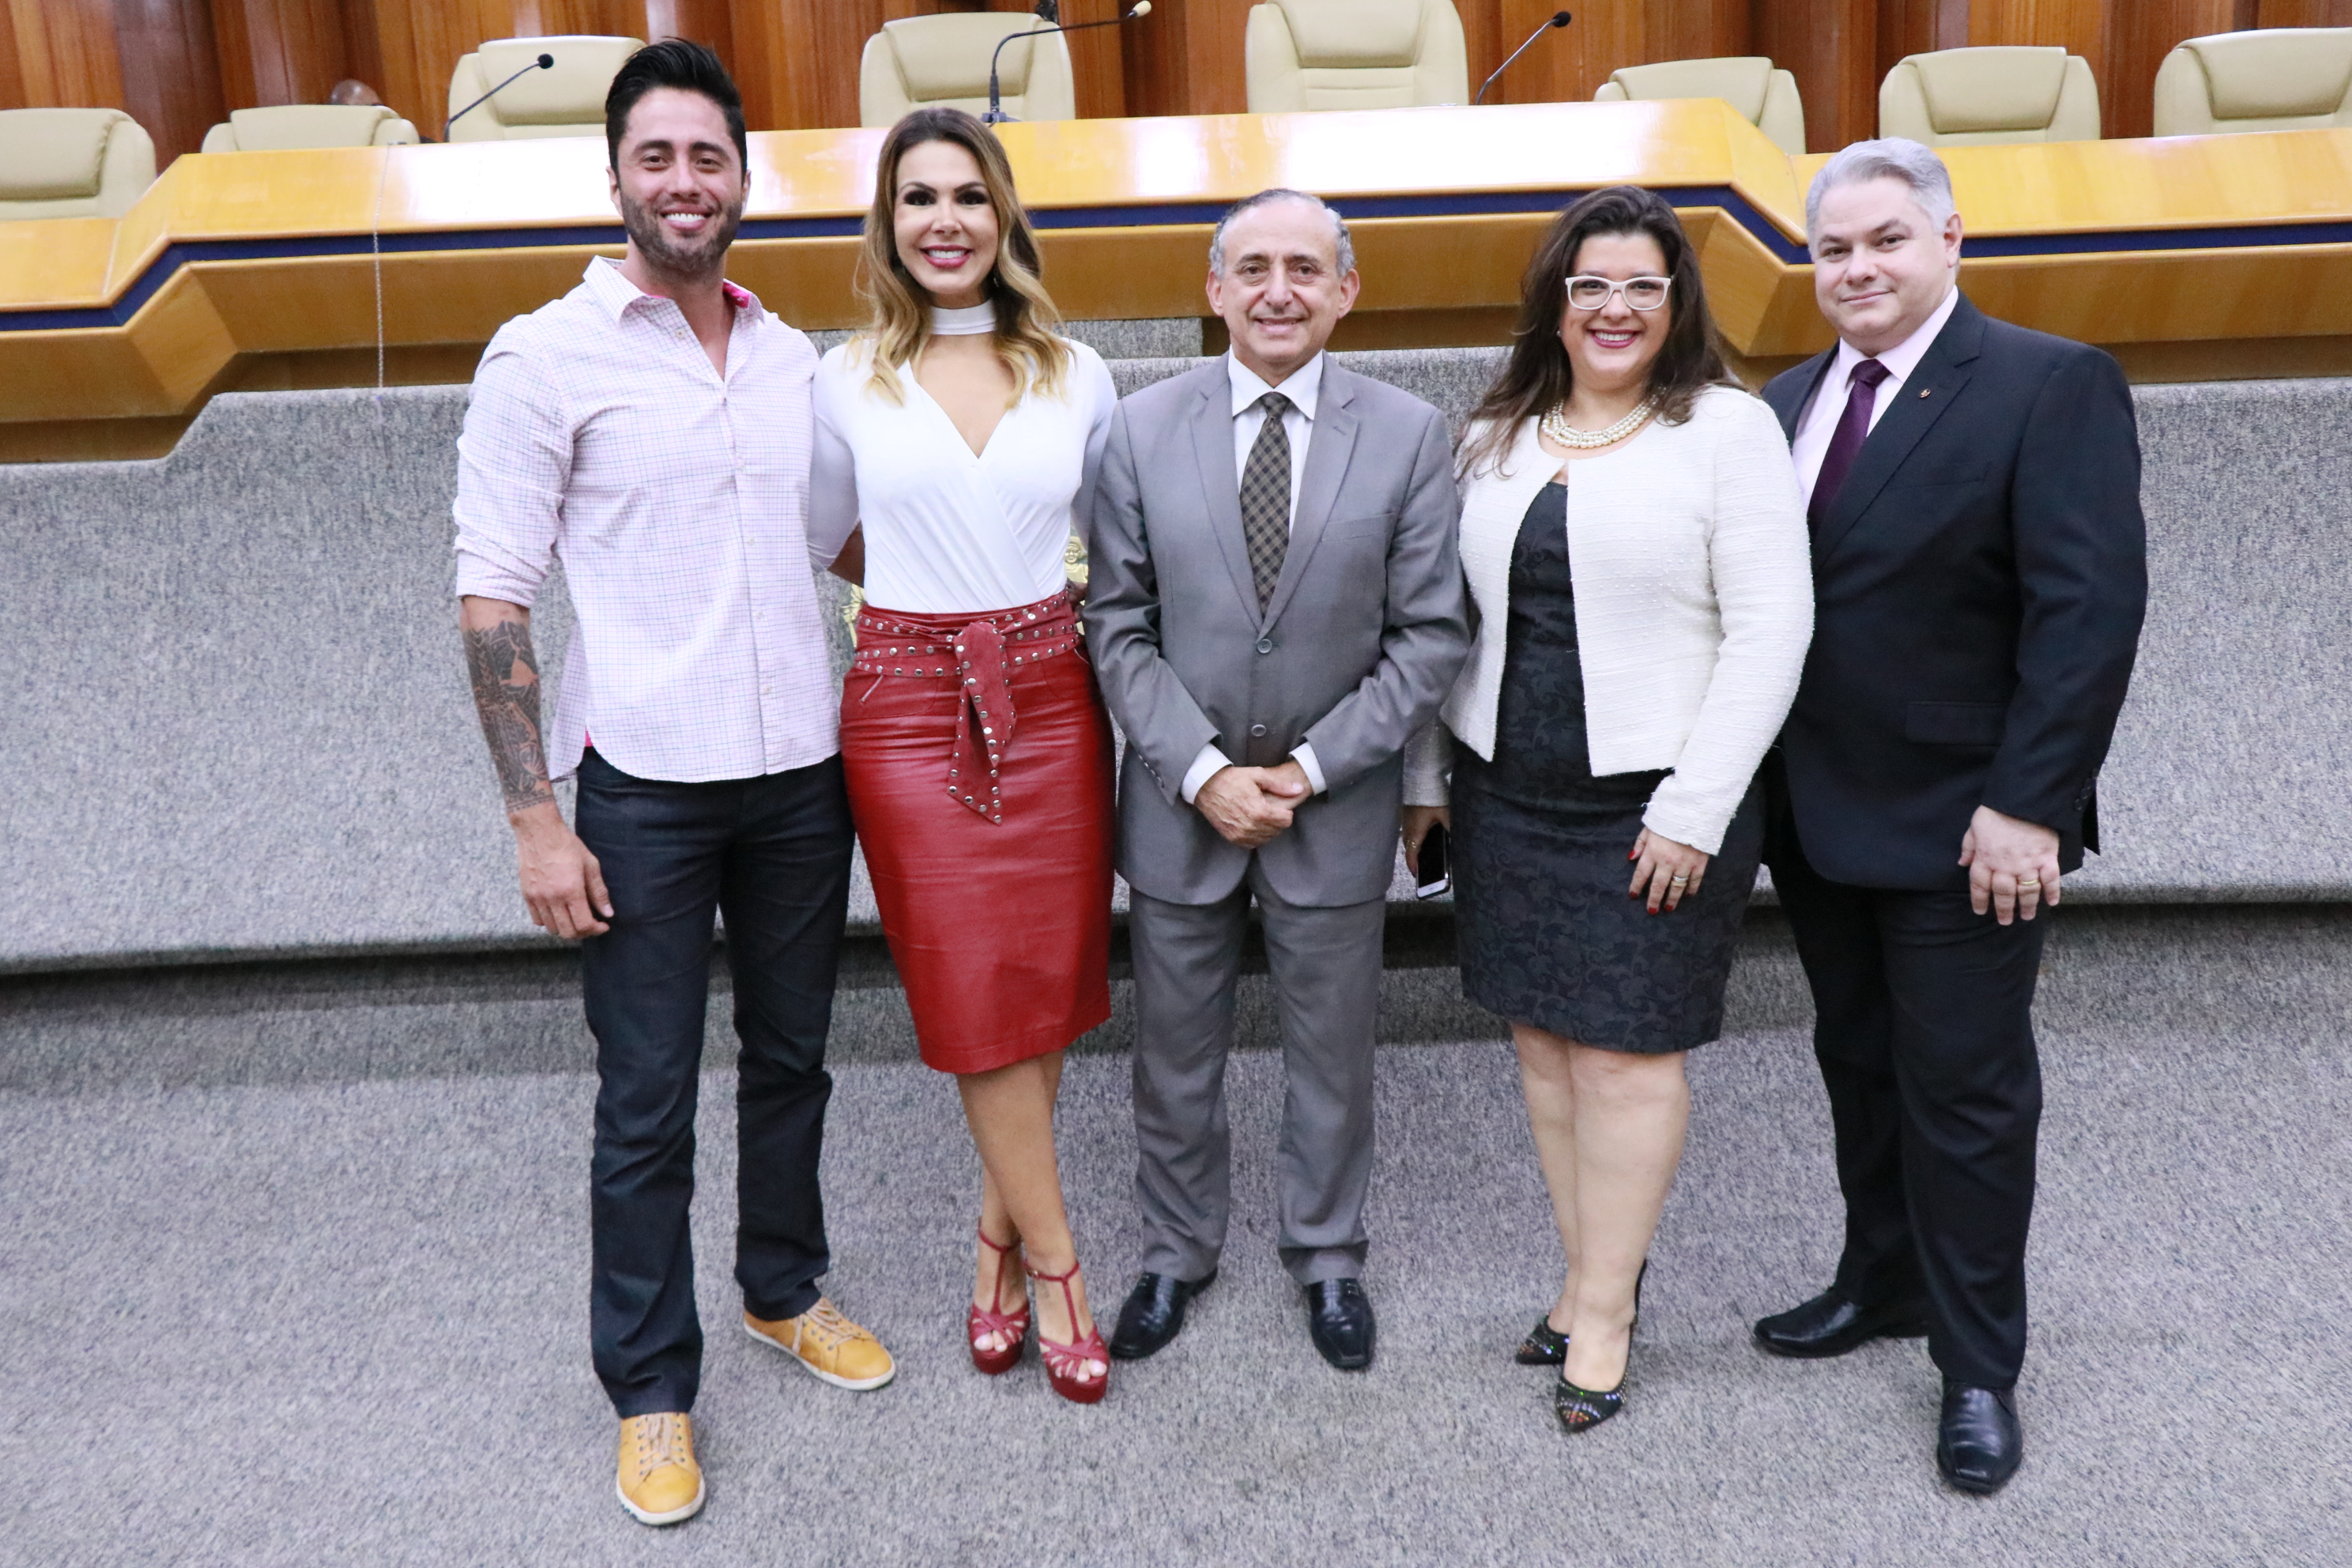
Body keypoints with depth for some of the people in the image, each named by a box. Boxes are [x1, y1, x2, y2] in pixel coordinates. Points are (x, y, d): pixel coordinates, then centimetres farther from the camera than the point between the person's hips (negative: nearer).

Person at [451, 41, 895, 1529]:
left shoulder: (795, 359, 8)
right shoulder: (547, 356, -6)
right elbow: (494, 598, -7)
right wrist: (536, 818, -11)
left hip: (803, 775, 5)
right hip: (647, 789, -4)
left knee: (791, 1059, 18)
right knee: (647, 1104, 6)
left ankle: (787, 1288, 40)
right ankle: (653, 1384, 24)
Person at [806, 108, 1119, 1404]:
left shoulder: (1074, 375, 4)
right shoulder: (846, 384, 1)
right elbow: (826, 546, 12)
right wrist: (936, 592, 7)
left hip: (1050, 701, 2)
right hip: (909, 708, -1)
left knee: (1045, 981, 7)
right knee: (977, 995, 2)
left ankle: (1000, 1229, 27)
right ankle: (1054, 1261, 17)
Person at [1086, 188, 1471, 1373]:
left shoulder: (1408, 435, -5)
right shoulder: (1143, 429, -3)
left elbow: (1429, 636, -5)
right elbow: (1119, 627, -3)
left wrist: (1311, 768, -13)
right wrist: (1203, 771, -13)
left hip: (1335, 804, 0)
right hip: (1178, 802, 1)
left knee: (1333, 1054, 15)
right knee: (1174, 1054, 15)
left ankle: (1328, 1258, 39)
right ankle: (1176, 1252, 38)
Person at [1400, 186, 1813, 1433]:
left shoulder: (1728, 429, -4)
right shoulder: (1495, 439, 10)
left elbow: (1771, 628, -9)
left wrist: (1694, 807, -14)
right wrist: (1426, 773, 11)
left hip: (1654, 800, -5)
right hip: (1507, 793, 5)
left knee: (1627, 1051, 1)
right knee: (1544, 1040, 11)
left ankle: (1606, 1313, 16)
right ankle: (1593, 1271, 27)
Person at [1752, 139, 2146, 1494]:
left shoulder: (2053, 385, -11)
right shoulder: (1791, 401, 9)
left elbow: (2090, 606, -17)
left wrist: (2028, 804, -21)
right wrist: (1755, 786, 2)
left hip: (1959, 827, -6)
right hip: (1818, 818, 6)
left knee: (1966, 1096, 5)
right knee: (1861, 1069, 19)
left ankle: (1979, 1369, 22)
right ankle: (1884, 1283, 38)